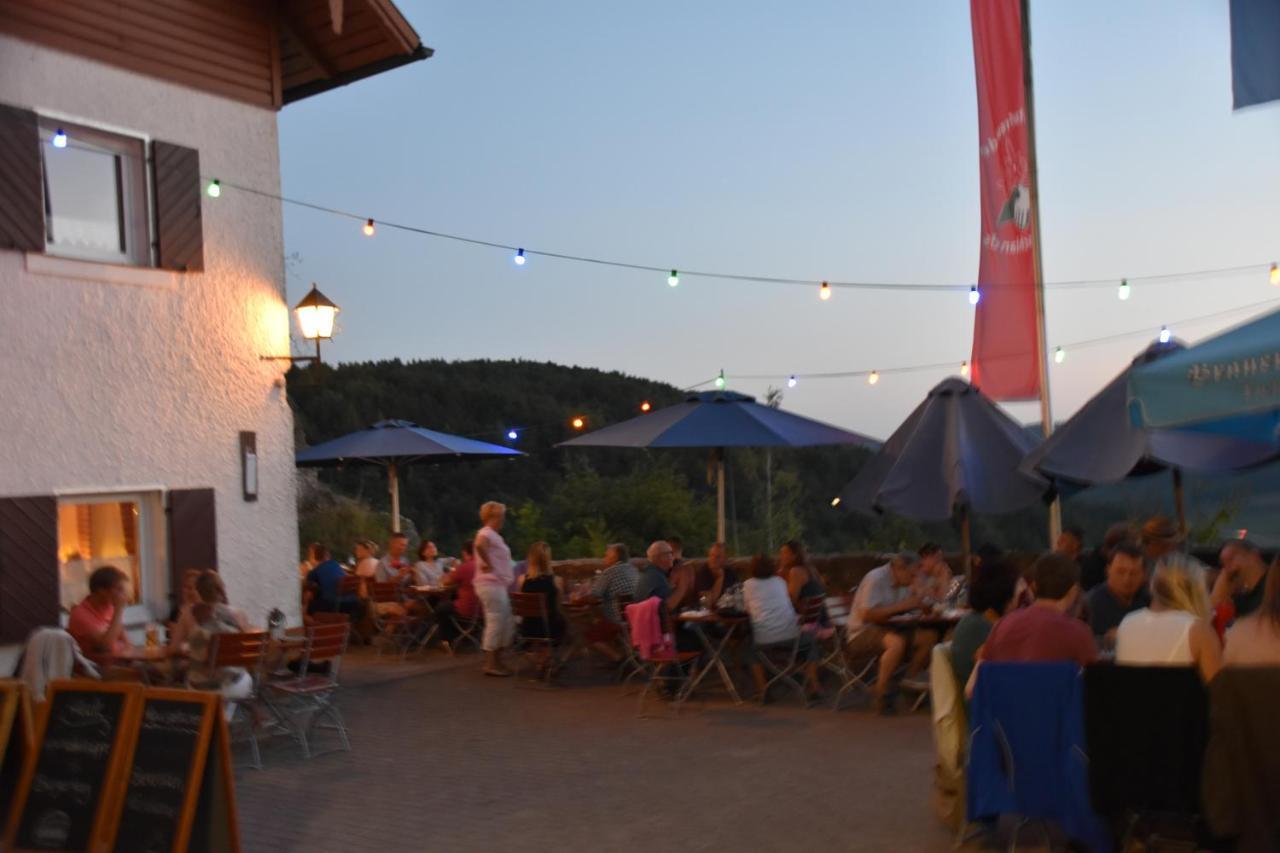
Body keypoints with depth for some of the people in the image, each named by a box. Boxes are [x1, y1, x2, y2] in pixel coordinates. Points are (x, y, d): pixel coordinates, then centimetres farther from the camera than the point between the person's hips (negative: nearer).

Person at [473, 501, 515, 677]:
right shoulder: (486, 533, -12)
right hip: (491, 585, -10)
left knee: (507, 623, 13)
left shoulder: (493, 535, 18)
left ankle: (497, 662, 18)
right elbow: (479, 545, -36)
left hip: (499, 585, 10)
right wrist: (487, 563, -25)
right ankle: (490, 664, -1)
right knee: (495, 623, -7)